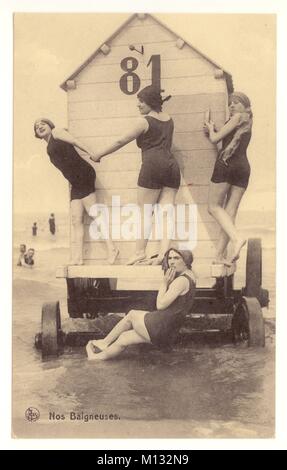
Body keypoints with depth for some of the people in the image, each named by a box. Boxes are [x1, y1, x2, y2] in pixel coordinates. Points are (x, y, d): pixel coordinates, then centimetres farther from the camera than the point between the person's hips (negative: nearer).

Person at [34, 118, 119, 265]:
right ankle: (77, 258, -3)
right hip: (76, 184, 8)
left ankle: (111, 248, -13)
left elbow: (75, 141, -4)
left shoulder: (56, 133, 9)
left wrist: (91, 153, -18)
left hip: (83, 175, -8)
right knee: (76, 220, 0)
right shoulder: (50, 149, 27)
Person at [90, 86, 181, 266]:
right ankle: (164, 254, -6)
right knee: (166, 213, 1)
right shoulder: (169, 120, 18)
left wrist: (99, 154, 10)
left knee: (145, 211, 1)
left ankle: (140, 251, 0)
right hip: (172, 166, 6)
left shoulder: (145, 121, -1)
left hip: (153, 165, -6)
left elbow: (121, 141, 2)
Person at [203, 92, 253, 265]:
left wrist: (210, 128, 20)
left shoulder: (238, 117, 3)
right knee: (230, 211, 1)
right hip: (243, 167, 7)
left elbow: (215, 139, 0)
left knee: (214, 206, -1)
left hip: (226, 164, -7)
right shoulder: (248, 122, 27)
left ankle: (237, 238, -22)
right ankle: (220, 254, -3)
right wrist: (213, 129, 14)